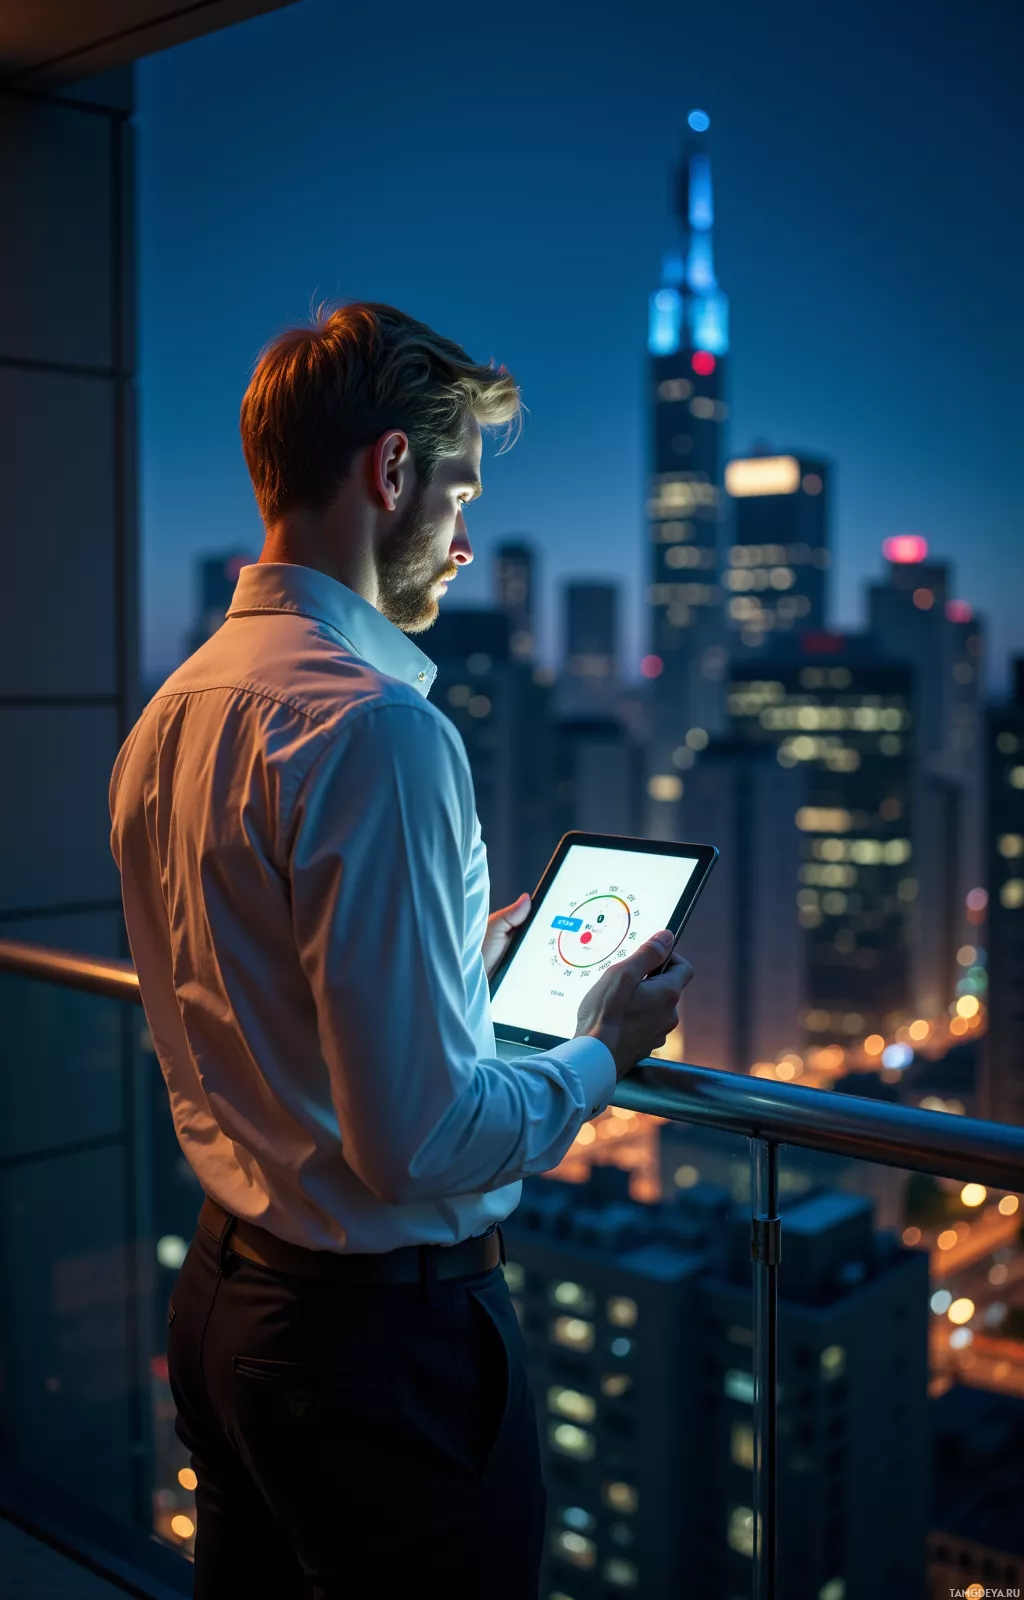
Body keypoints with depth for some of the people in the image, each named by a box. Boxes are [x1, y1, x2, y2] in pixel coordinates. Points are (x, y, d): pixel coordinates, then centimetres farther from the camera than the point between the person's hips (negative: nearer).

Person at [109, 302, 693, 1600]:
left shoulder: (170, 712, 4)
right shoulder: (376, 727, -25)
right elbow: (421, 1141, -26)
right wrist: (601, 1054, -8)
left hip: (219, 1293, 9)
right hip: (381, 1331, -9)